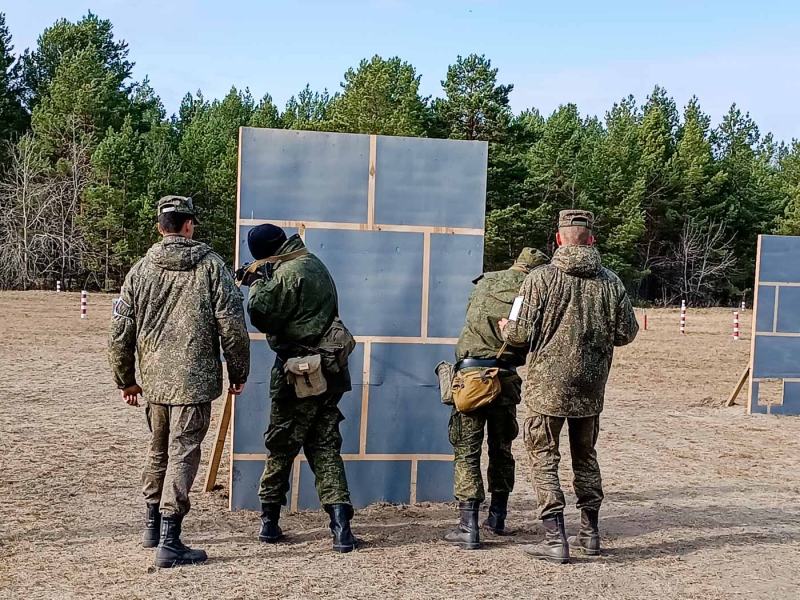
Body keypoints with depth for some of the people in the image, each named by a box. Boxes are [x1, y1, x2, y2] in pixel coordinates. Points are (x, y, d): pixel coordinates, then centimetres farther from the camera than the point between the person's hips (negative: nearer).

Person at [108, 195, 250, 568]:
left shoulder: (140, 270, 4)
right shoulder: (211, 265, -5)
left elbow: (120, 333, 6)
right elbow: (232, 326, -8)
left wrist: (125, 380, 18)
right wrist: (238, 373, 4)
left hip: (154, 380, 4)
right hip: (194, 381, -4)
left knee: (158, 450, 21)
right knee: (182, 455, 0)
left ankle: (153, 527, 34)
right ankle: (169, 542, 0)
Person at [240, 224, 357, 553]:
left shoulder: (288, 272, -15)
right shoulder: (314, 263, 13)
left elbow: (262, 314, -17)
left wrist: (258, 283, -1)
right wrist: (262, 280, 13)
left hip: (299, 373, -8)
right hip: (329, 371, 8)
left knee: (281, 447, 7)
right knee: (325, 447, 8)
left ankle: (270, 521, 19)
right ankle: (341, 526, -1)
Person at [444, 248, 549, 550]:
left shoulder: (484, 283, 5)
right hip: (506, 378, 1)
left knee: (467, 450, 1)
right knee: (501, 449, 18)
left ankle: (468, 528, -3)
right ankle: (497, 518, 29)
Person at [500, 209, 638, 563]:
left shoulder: (540, 279, -12)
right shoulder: (611, 282, 0)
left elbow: (522, 334, -14)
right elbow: (626, 333, 3)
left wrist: (506, 328, 8)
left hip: (548, 384, -4)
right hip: (591, 387, 4)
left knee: (543, 458, 4)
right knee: (585, 456, 19)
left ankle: (555, 540, 0)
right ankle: (589, 534, 28)